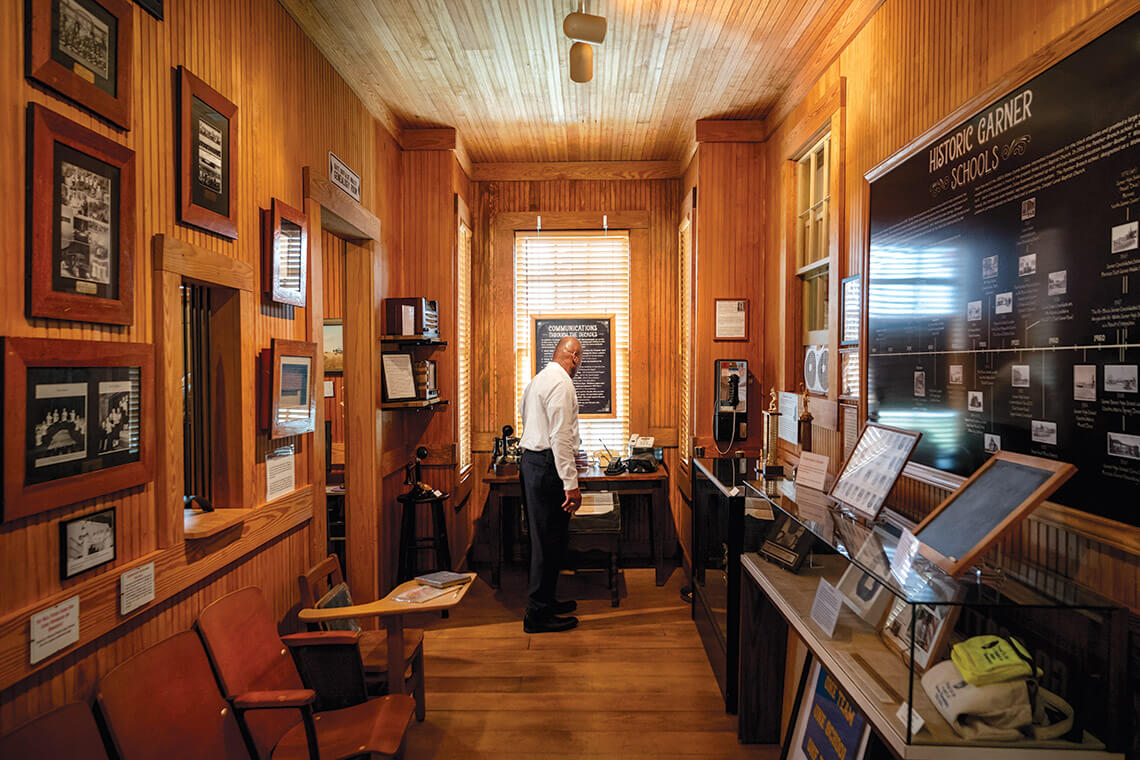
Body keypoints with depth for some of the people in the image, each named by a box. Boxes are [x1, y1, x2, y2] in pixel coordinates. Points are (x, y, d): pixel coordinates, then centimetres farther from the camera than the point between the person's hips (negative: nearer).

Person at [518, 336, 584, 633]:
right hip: (547, 467, -10)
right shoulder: (561, 383, -14)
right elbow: (560, 437, -21)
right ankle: (538, 614, 7)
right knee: (549, 541, -2)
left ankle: (544, 601, 29)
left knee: (544, 538, 17)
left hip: (531, 461, 10)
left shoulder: (538, 380, 16)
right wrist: (571, 483, -21)